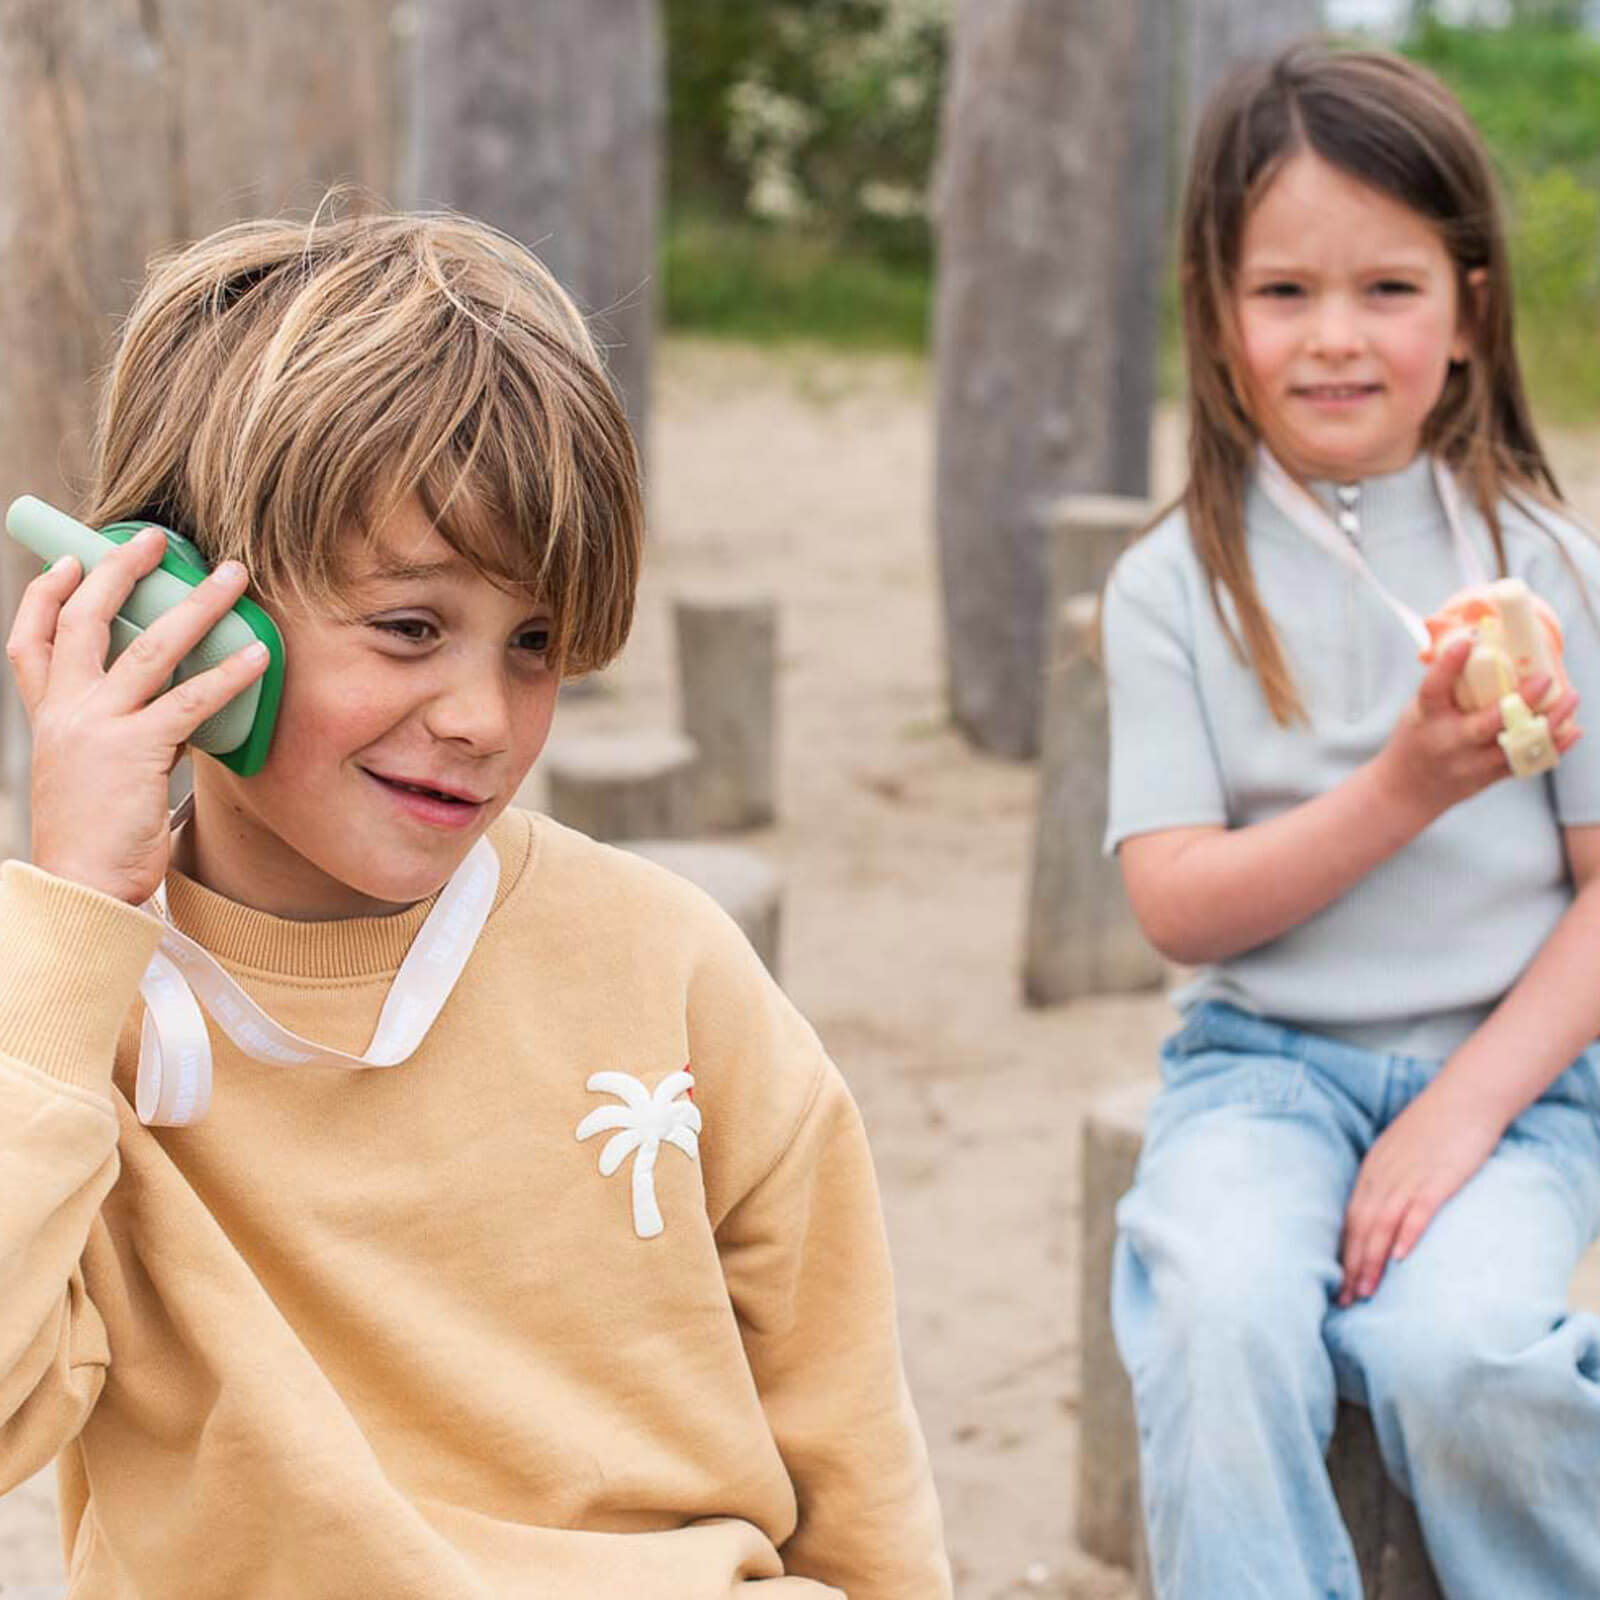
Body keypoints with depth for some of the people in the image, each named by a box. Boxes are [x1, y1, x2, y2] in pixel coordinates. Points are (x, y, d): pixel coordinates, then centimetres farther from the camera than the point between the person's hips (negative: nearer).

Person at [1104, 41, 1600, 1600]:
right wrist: (1406, 790, -19)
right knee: (1225, 1313, -30)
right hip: (1265, 1059, 1)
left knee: (1456, 1351, -28)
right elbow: (1178, 905, -5)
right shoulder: (1177, 585, 1)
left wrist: (1468, 1108, -12)